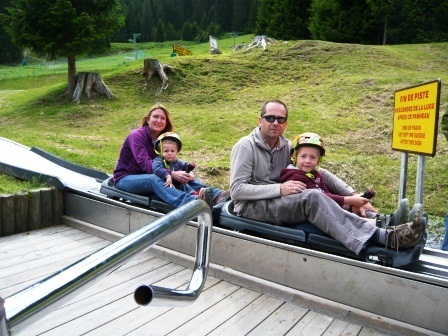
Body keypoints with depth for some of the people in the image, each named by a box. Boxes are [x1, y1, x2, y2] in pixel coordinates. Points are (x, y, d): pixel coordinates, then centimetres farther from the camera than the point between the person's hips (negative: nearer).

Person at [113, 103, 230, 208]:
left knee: (183, 175, -17)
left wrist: (185, 172, -26)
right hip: (125, 178, -6)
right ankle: (193, 201, -62)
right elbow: (145, 163, -27)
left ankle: (216, 195, -38)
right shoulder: (137, 135, -14)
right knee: (154, 179, -38)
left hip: (147, 176, 6)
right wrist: (172, 174, -39)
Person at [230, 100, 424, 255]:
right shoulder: (246, 146, -8)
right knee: (312, 197, -28)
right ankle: (382, 238, -35)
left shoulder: (286, 147, 11)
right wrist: (279, 189, -24)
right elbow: (237, 190, -16)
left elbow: (319, 171, 9)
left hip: (275, 203, 6)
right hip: (250, 207, -6)